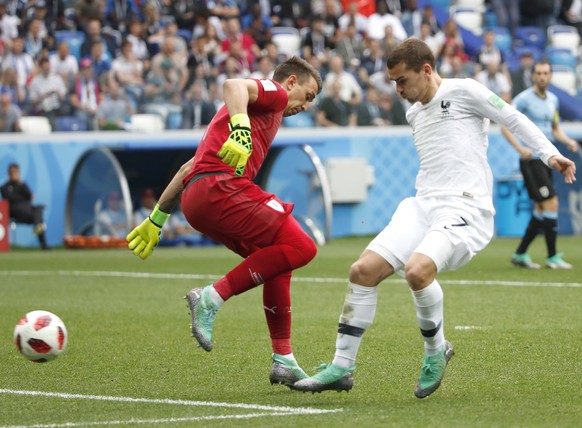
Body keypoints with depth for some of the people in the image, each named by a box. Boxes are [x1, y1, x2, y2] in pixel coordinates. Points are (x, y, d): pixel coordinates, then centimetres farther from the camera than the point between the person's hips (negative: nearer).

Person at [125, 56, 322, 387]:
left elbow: (189, 167, 36)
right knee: (301, 247, -14)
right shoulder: (273, 93, 10)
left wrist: (158, 218, 37)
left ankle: (284, 361, 13)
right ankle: (212, 298, -16)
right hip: (220, 186, -10)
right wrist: (240, 128, -34)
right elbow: (234, 85, -16)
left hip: (195, 198, 10)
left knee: (278, 262, 17)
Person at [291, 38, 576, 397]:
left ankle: (436, 351, -7)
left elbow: (514, 119, -1)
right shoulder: (414, 114, 21)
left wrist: (550, 153, -9)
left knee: (417, 270, -32)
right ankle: (341, 368, 3)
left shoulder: (463, 91, -2)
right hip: (423, 205, 8)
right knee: (363, 270, -7)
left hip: (465, 207, -8)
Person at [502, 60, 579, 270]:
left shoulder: (553, 99, 12)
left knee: (541, 209, 10)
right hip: (532, 159, -8)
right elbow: (505, 126, -10)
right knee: (551, 204, -12)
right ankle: (552, 257, -6)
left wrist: (567, 141, 3)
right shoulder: (524, 99, -9)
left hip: (545, 158, 8)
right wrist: (520, 148, -21)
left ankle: (520, 254, 18)